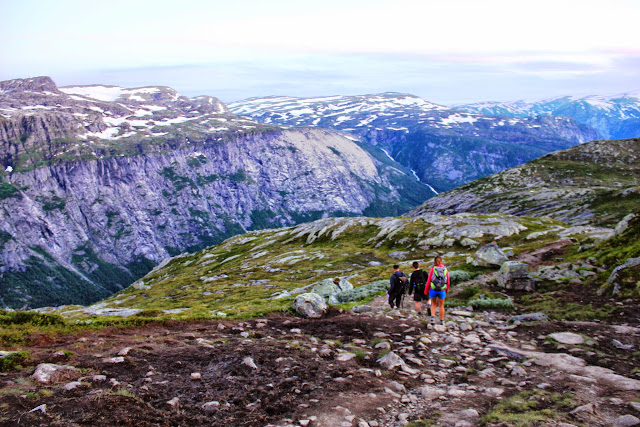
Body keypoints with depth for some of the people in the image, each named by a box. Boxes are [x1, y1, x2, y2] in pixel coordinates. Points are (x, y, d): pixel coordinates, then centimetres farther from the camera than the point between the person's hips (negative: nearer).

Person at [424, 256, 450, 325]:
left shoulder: (432, 269, -5)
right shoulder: (445, 269, 0)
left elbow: (428, 281, -4)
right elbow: (448, 281, 4)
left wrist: (426, 291, 6)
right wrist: (447, 290, 19)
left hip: (433, 289, -1)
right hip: (442, 290, 1)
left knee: (433, 304, 17)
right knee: (441, 305, 14)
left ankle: (432, 317, 0)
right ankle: (442, 321, 20)